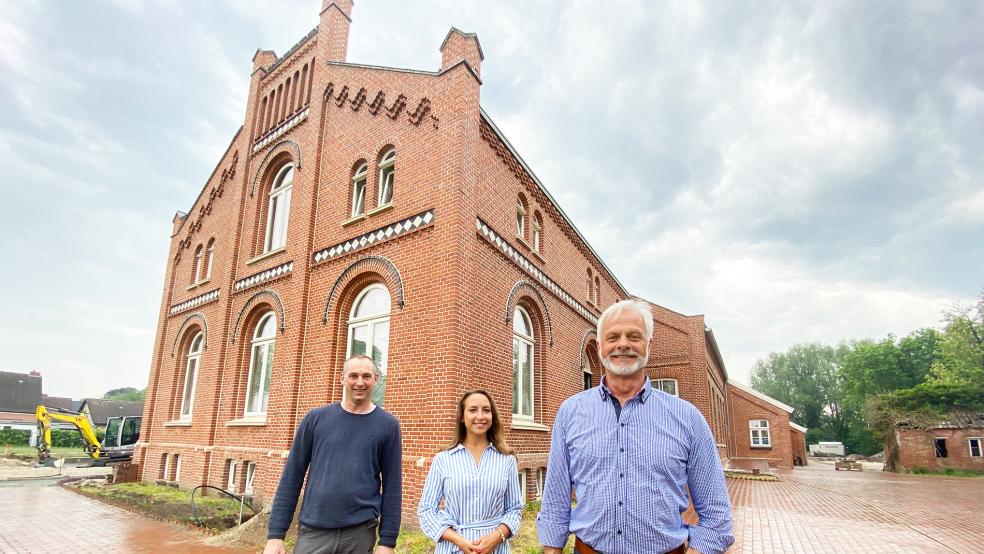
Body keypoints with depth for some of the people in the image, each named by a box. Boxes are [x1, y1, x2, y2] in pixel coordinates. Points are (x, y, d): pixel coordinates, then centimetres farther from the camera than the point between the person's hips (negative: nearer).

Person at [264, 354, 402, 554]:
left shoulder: (388, 425, -2)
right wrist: (276, 534, -2)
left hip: (360, 533, 0)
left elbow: (392, 486, -1)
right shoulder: (315, 418, 1)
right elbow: (291, 477, 2)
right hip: (313, 531, 1)